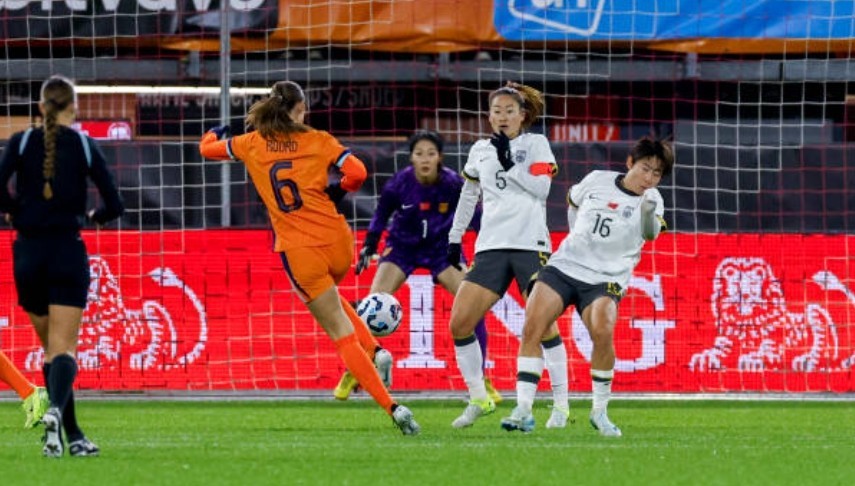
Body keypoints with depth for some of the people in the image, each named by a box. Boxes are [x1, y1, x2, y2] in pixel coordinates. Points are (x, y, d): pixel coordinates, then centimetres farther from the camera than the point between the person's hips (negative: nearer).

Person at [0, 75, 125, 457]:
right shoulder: (85, 146, 0)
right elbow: (114, 206, -1)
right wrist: (91, 216, 20)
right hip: (68, 253, -2)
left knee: (52, 347, 15)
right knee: (63, 347, -6)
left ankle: (73, 435, 16)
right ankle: (56, 410, -36)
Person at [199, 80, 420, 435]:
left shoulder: (252, 145, 4)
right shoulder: (317, 140, 1)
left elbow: (207, 149, 20)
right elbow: (356, 172, -11)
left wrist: (216, 133, 43)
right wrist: (337, 190, 10)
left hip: (298, 252, -1)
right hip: (336, 241, 1)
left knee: (343, 335, 0)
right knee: (330, 297, 36)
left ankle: (391, 407, -10)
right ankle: (374, 351, 15)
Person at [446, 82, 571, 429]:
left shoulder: (536, 144, 5)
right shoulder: (480, 151, 15)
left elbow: (541, 187, -8)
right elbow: (468, 195, 25)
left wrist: (509, 163, -11)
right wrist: (454, 238, 24)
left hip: (530, 244, -4)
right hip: (491, 246, 4)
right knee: (459, 323, -8)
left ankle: (561, 404, -1)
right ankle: (478, 399, 5)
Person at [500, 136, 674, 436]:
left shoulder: (651, 200, -2)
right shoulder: (598, 180, 5)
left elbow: (651, 233, -21)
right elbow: (573, 201, 26)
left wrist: (650, 215, -42)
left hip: (605, 280, -3)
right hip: (565, 265, 3)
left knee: (603, 333, -28)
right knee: (531, 327, -15)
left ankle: (599, 412, -9)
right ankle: (523, 410, -12)